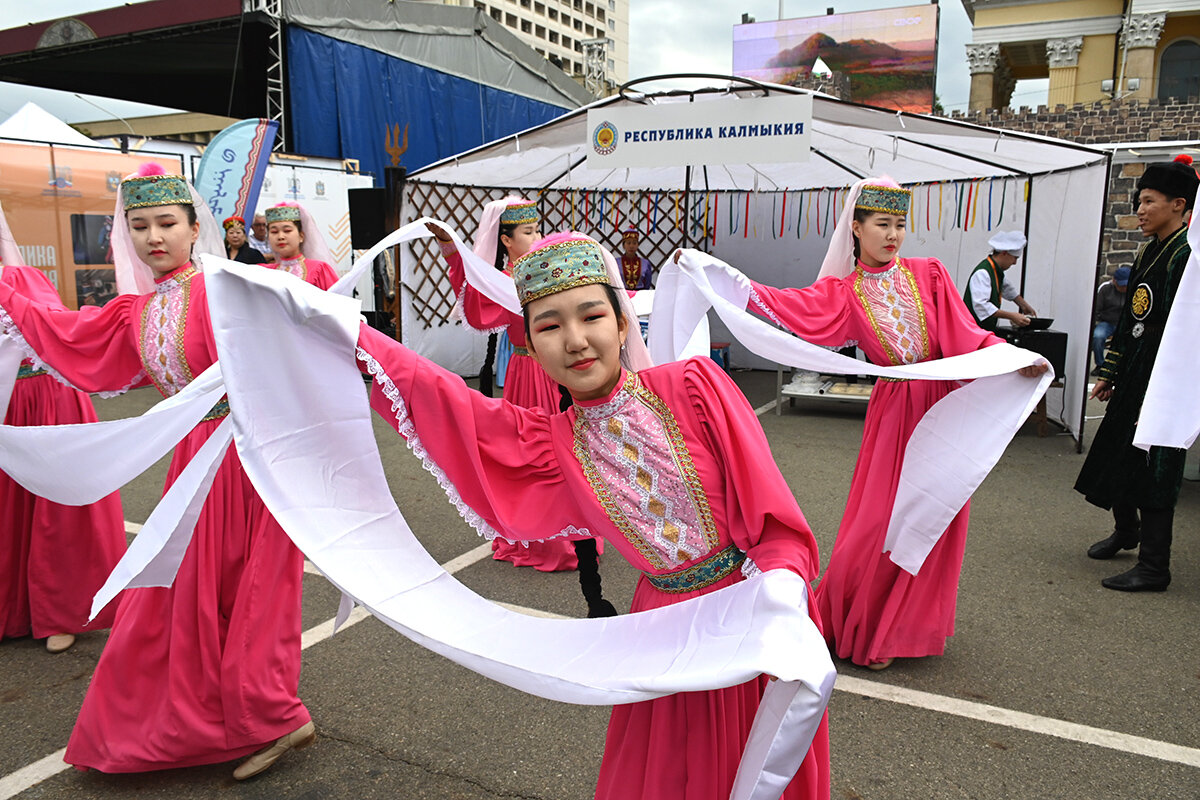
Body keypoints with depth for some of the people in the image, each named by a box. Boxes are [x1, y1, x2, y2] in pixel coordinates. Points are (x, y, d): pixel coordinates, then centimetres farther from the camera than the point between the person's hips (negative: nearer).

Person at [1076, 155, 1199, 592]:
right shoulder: (1149, 252, 12)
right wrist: (1109, 373, 19)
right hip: (1132, 379, 9)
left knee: (1154, 472, -2)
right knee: (1115, 459, 19)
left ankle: (1153, 568, 10)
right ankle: (1126, 531, 42)